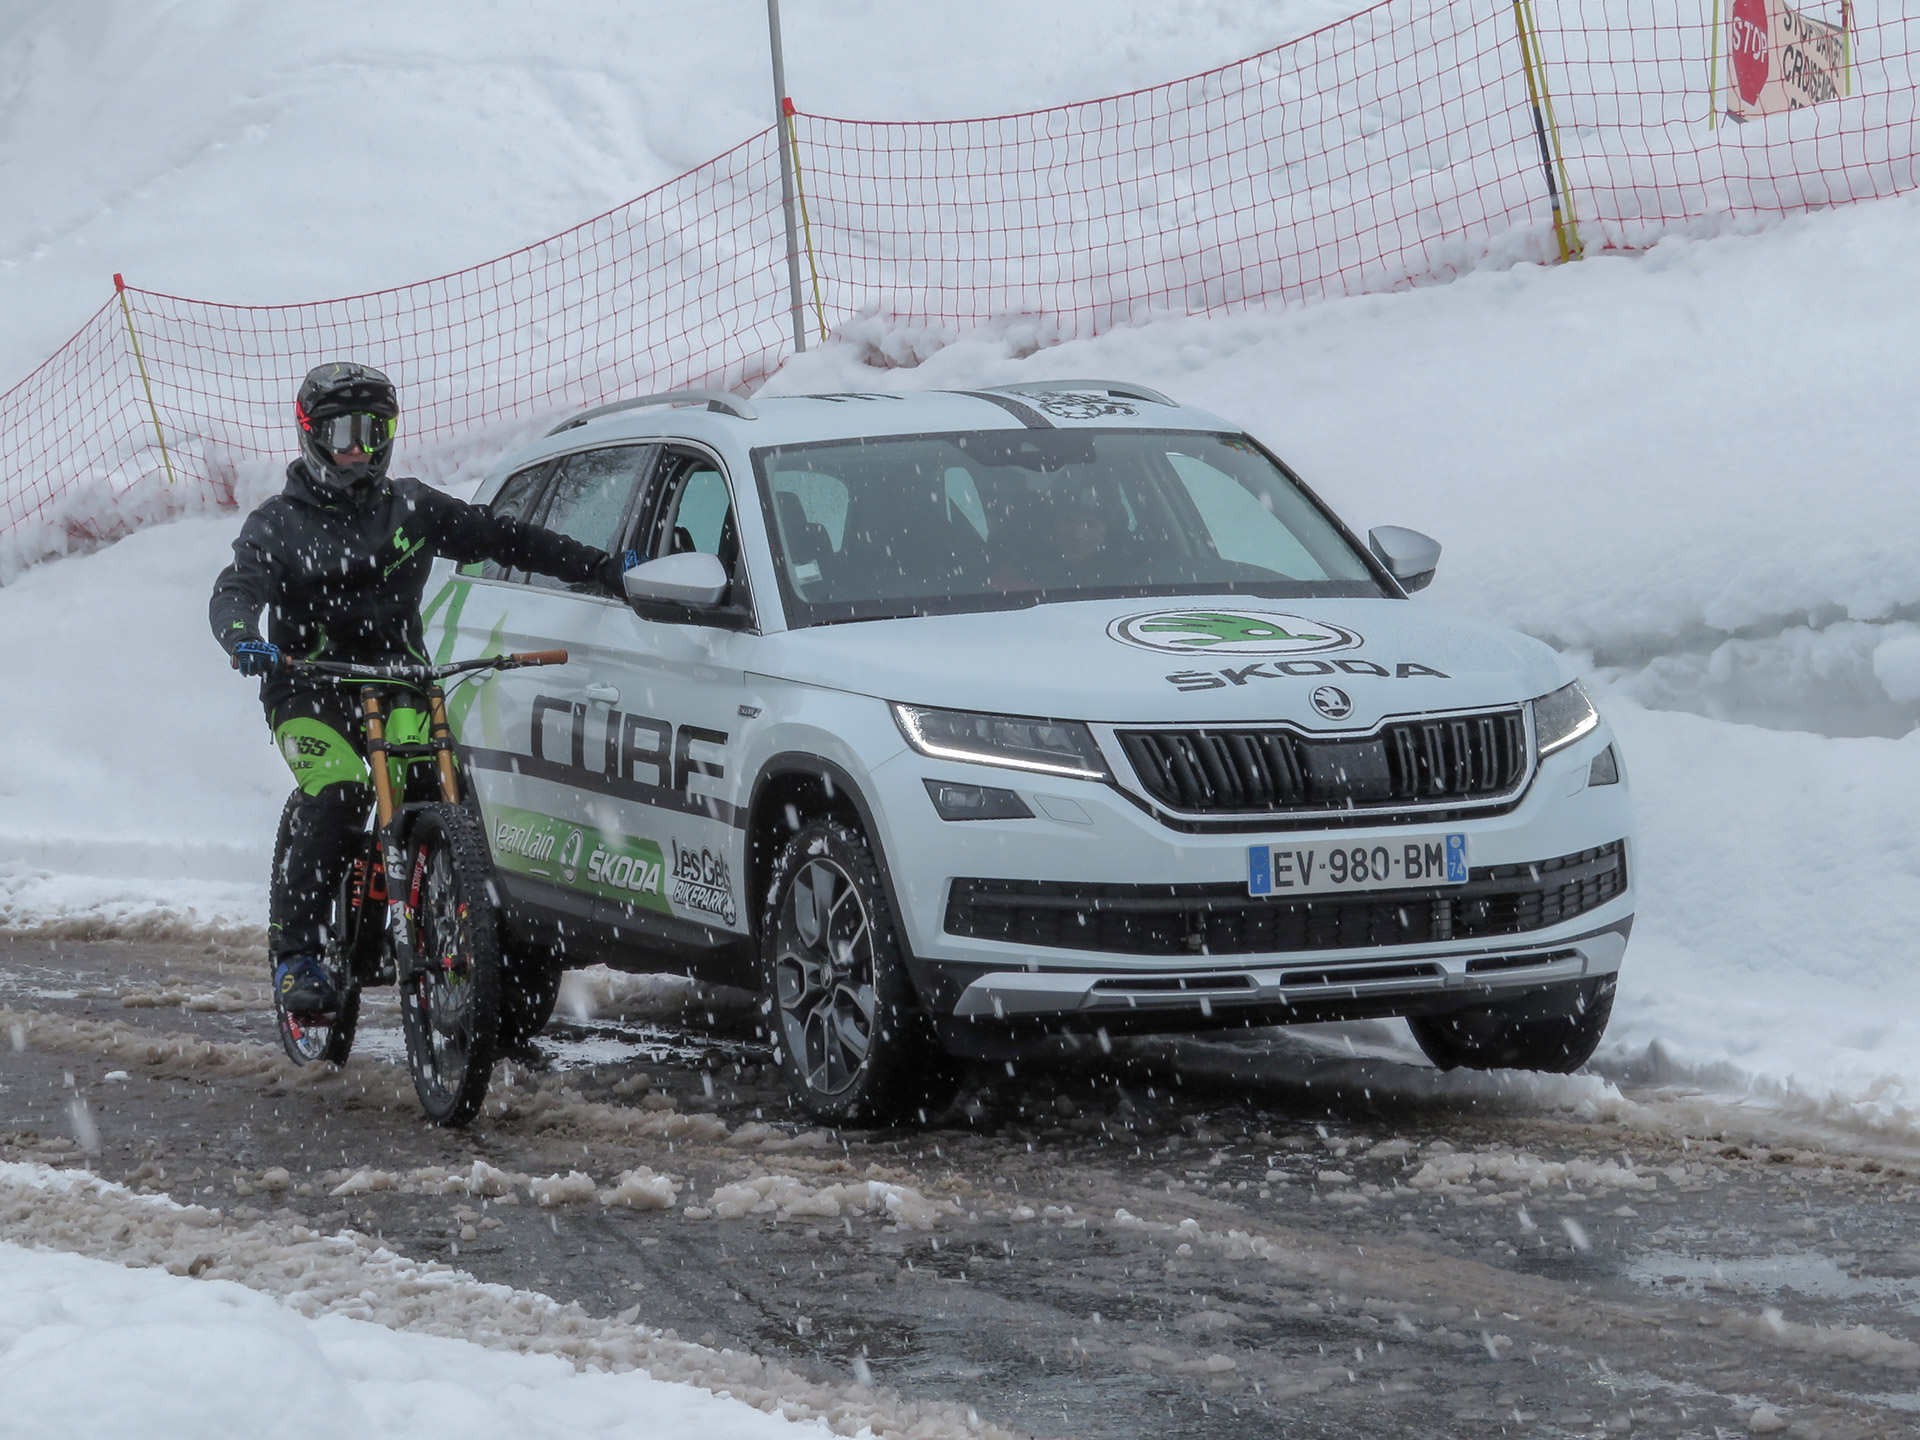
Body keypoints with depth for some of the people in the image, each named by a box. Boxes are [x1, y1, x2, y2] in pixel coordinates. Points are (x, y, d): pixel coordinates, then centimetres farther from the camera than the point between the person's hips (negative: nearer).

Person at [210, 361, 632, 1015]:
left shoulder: (411, 508, 11)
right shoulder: (278, 524, 4)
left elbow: (498, 538, 12)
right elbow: (234, 592, -9)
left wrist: (601, 566, 8)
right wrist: (244, 637, -34)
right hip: (309, 687, -2)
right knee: (337, 793, -28)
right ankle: (294, 950, -22)